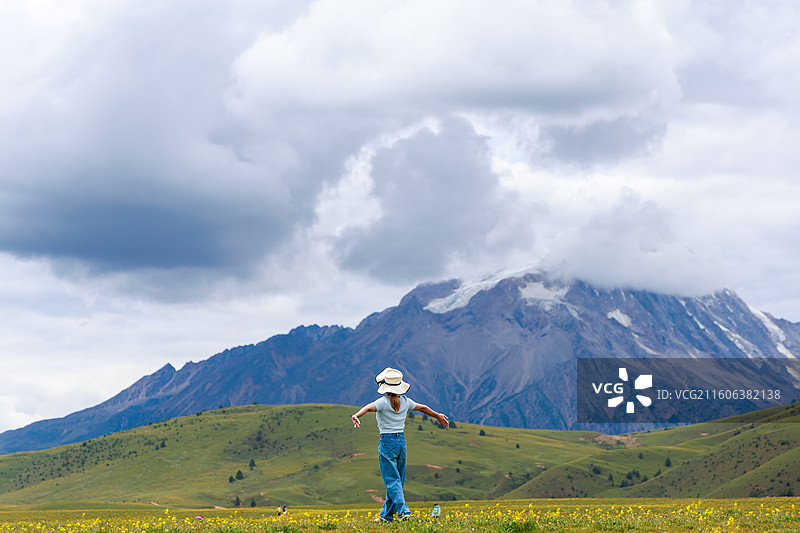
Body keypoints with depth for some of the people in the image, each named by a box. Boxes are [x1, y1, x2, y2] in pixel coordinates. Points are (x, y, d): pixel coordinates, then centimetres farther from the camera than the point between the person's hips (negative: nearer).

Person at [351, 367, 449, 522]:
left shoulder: (383, 402, -12)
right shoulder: (405, 401, 6)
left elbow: (369, 407, -33)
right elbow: (423, 408, 22)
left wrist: (357, 415, -51)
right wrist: (438, 416, 39)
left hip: (387, 442, -6)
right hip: (402, 441, 6)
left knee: (392, 480, -4)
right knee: (397, 479, 12)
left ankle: (403, 511, -17)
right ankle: (386, 514, 21)